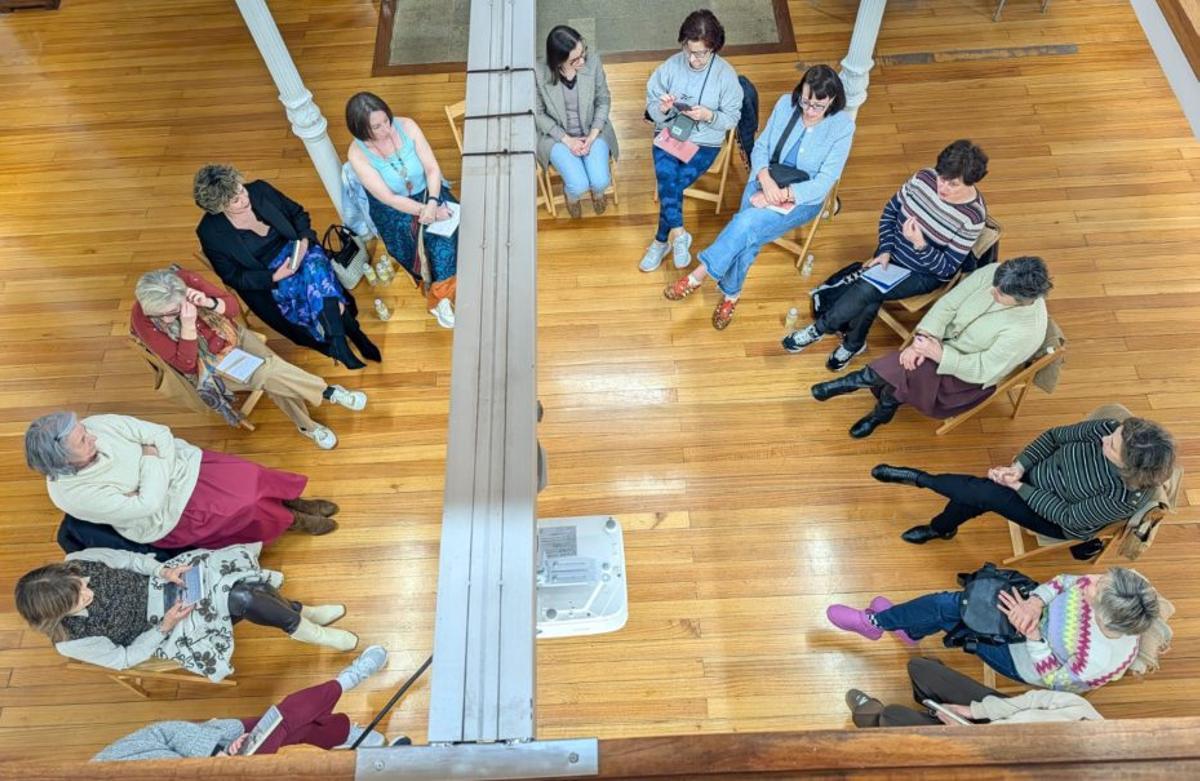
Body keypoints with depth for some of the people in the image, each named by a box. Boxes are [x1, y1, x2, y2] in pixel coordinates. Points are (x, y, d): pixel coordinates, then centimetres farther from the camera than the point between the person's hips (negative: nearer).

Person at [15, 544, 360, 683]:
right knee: (240, 600, -29)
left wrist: (163, 571, -16)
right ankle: (301, 627, -5)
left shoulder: (76, 563, -17)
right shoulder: (71, 642, -22)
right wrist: (164, 627, -20)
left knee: (236, 576, -21)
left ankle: (303, 612, 0)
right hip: (156, 628, -5)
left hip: (157, 586, 5)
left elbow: (131, 558, -2)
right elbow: (122, 658, -11)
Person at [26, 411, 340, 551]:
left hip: (176, 465, 5)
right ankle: (292, 520, 14)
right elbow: (147, 505, -26)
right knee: (245, 507, -14)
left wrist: (156, 463, -20)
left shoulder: (98, 424, -15)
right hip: (166, 517, -5)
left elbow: (161, 434, -9)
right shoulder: (72, 494, -25)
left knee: (250, 479, -9)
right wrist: (152, 461, -18)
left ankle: (295, 503, 16)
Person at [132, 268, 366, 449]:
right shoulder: (142, 319, -24)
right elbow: (185, 365, -23)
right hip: (208, 365, -3)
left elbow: (233, 306, -10)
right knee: (269, 373, -23)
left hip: (231, 336, 3)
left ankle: (306, 425, 0)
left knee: (274, 376, -19)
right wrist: (188, 325, -37)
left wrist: (209, 303, -31)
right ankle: (326, 391, -5)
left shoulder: (185, 279, -20)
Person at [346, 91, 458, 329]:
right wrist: (425, 210, -28)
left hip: (427, 193, 1)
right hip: (393, 209, -1)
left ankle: (438, 295, -5)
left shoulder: (406, 126, -16)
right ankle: (440, 295, 2)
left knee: (447, 230, -23)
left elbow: (433, 168, -14)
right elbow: (388, 198, -20)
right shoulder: (357, 154, -22)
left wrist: (432, 203, -31)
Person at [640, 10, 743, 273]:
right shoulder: (671, 65, -5)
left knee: (672, 184, -21)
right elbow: (651, 106, 2)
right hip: (668, 133, 2)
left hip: (705, 142, -1)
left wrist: (709, 115, -24)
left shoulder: (726, 74, -9)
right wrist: (662, 108, -22)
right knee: (667, 178, -27)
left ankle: (662, 241, -5)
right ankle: (678, 234, -16)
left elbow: (732, 118, -4)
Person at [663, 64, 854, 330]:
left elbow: (824, 182, -15)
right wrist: (766, 179, -20)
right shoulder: (786, 104, -3)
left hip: (803, 197, -3)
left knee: (748, 223, -30)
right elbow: (760, 147, 1)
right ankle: (731, 295, -12)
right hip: (766, 181, 3)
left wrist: (782, 195, -27)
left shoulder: (842, 126, -12)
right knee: (748, 235, -28)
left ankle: (698, 275, -20)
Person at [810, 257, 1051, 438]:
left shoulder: (1027, 330, -29)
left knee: (904, 370, -29)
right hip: (944, 340, 5)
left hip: (966, 375, -5)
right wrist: (923, 339, -26)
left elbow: (982, 370, -25)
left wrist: (938, 354, -30)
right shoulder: (992, 273, -17)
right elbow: (948, 303, -13)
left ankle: (858, 380, -10)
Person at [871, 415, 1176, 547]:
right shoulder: (1111, 430, -23)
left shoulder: (1125, 498, -35)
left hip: (1060, 523, -4)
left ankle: (919, 478, 3)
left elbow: (1067, 516, -23)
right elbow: (1055, 436, -9)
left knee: (982, 494, -21)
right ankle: (940, 528, 20)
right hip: (1041, 470, 4)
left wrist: (1017, 487, -20)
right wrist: (1018, 467, -19)